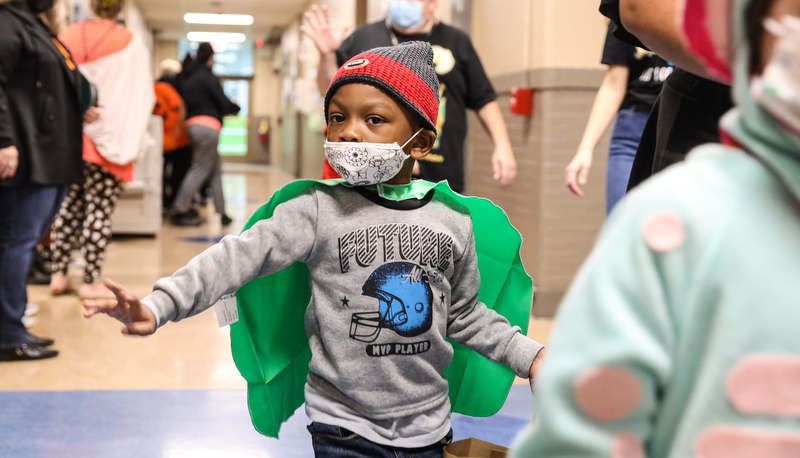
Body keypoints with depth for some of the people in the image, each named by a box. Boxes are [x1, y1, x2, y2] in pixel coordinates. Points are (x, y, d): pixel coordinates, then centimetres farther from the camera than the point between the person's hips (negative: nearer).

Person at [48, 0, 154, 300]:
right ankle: (91, 281, 1)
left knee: (69, 207, 13)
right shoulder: (131, 44, -4)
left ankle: (58, 274, 14)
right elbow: (140, 97, -5)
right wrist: (129, 144, 1)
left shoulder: (68, 37, 6)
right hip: (108, 142, -4)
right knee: (100, 211, 0)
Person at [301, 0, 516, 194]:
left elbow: (484, 100, 10)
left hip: (441, 179, 0)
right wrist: (327, 55, -6)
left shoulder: (457, 42, 10)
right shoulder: (364, 38, 10)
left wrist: (502, 146, -1)